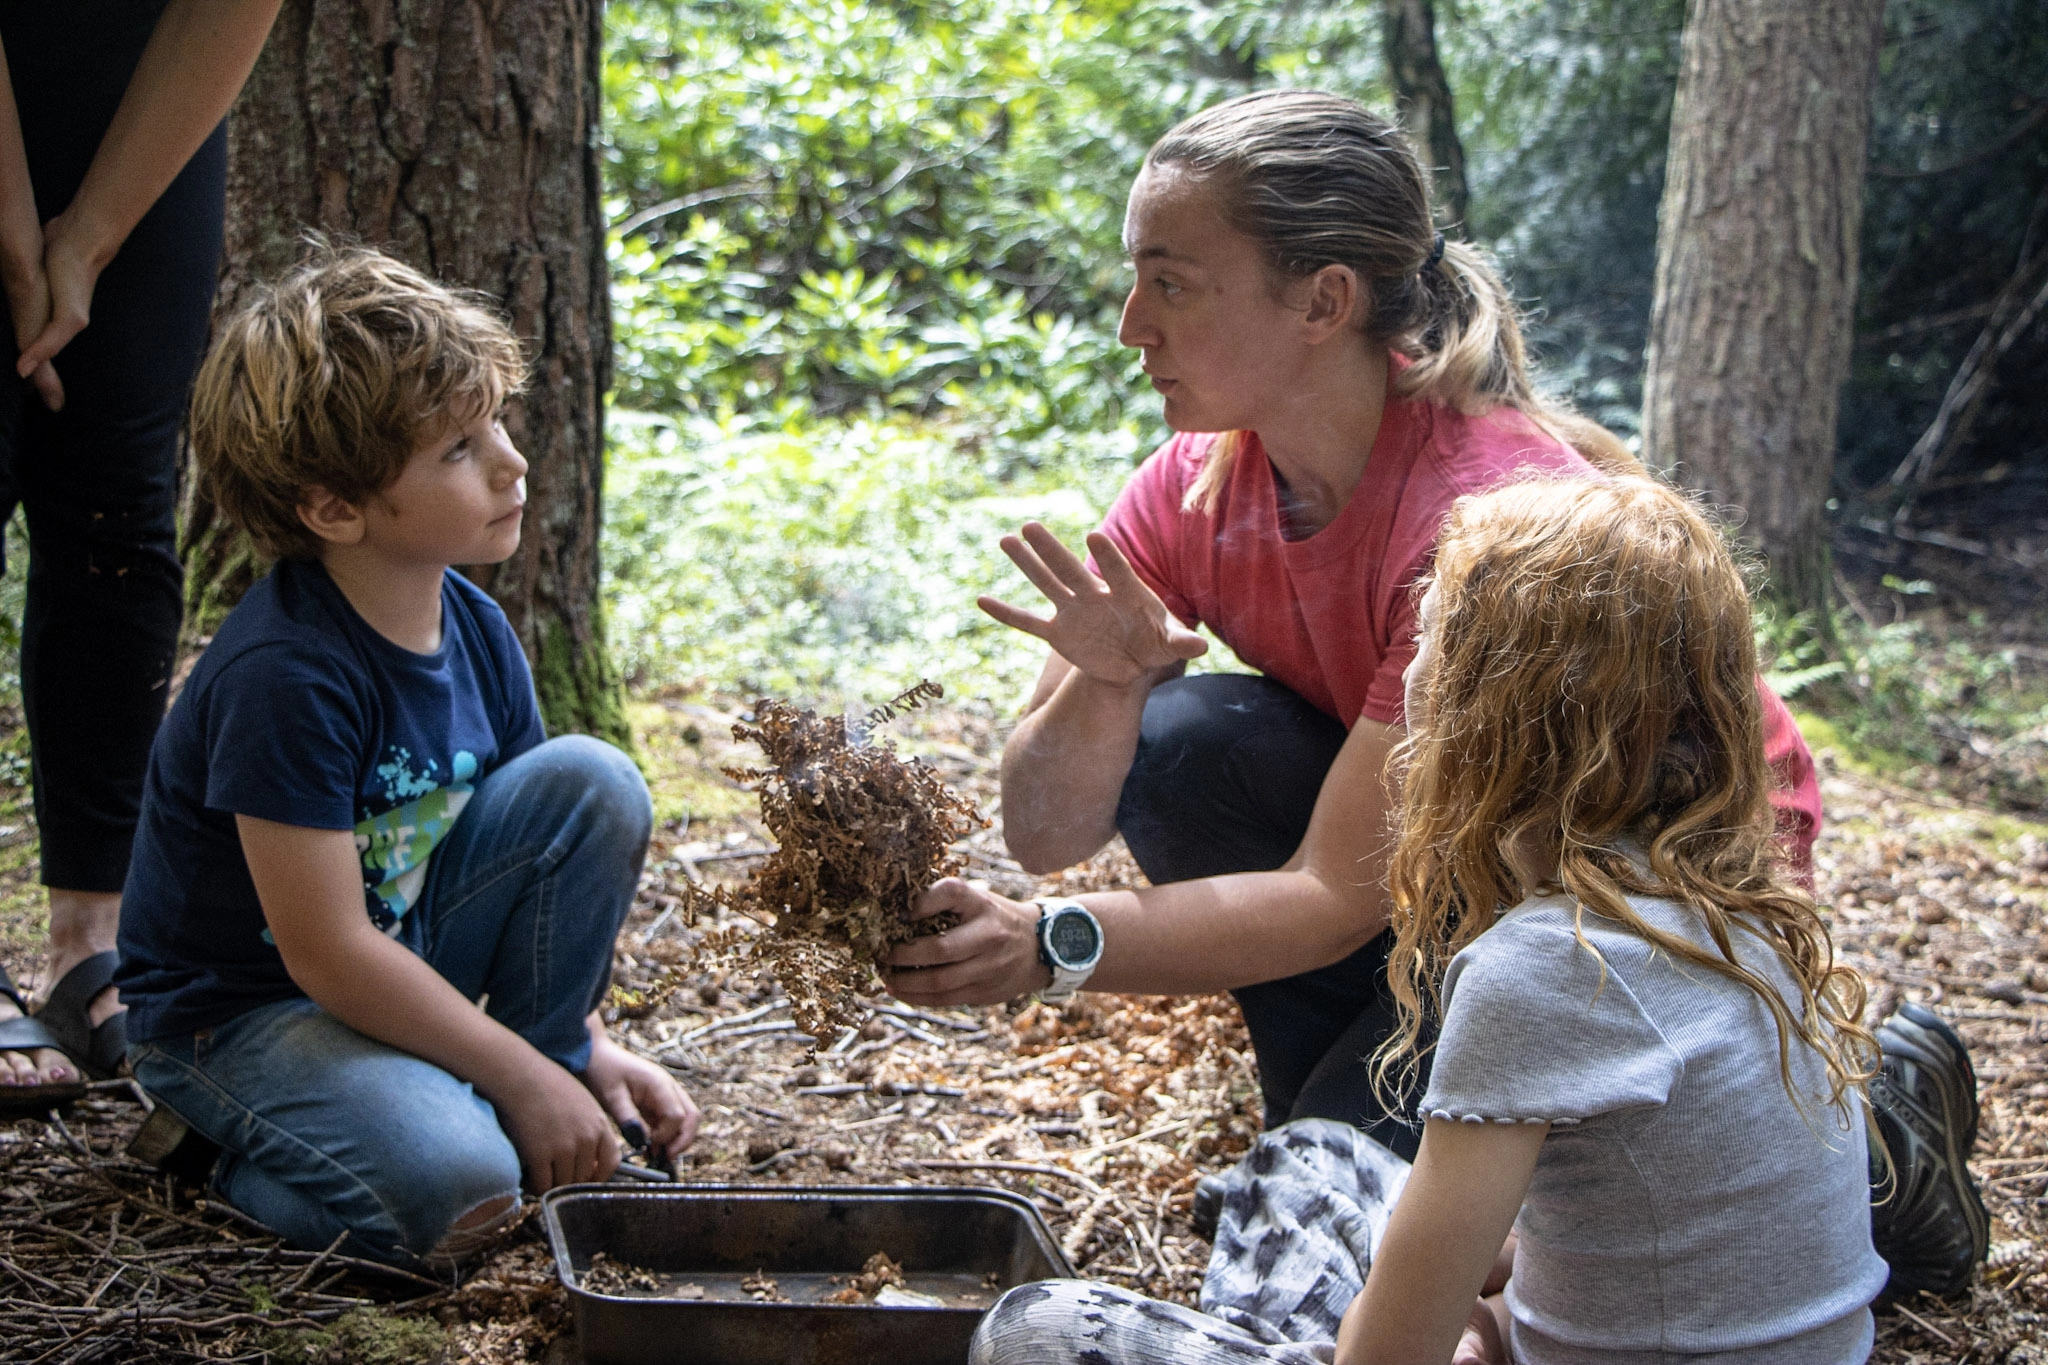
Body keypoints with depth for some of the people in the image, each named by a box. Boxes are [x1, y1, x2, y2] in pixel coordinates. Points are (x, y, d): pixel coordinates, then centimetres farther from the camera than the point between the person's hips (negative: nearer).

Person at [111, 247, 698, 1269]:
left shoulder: (475, 632, -4)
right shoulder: (285, 676, -28)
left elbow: (548, 846, 7)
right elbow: (329, 957, -26)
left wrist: (589, 1050, -1)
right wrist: (525, 1075, -20)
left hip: (400, 963, 8)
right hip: (235, 1010, -7)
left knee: (594, 782, -14)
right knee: (456, 1191, -33)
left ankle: (541, 1130, 0)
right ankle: (245, 1156, 0)